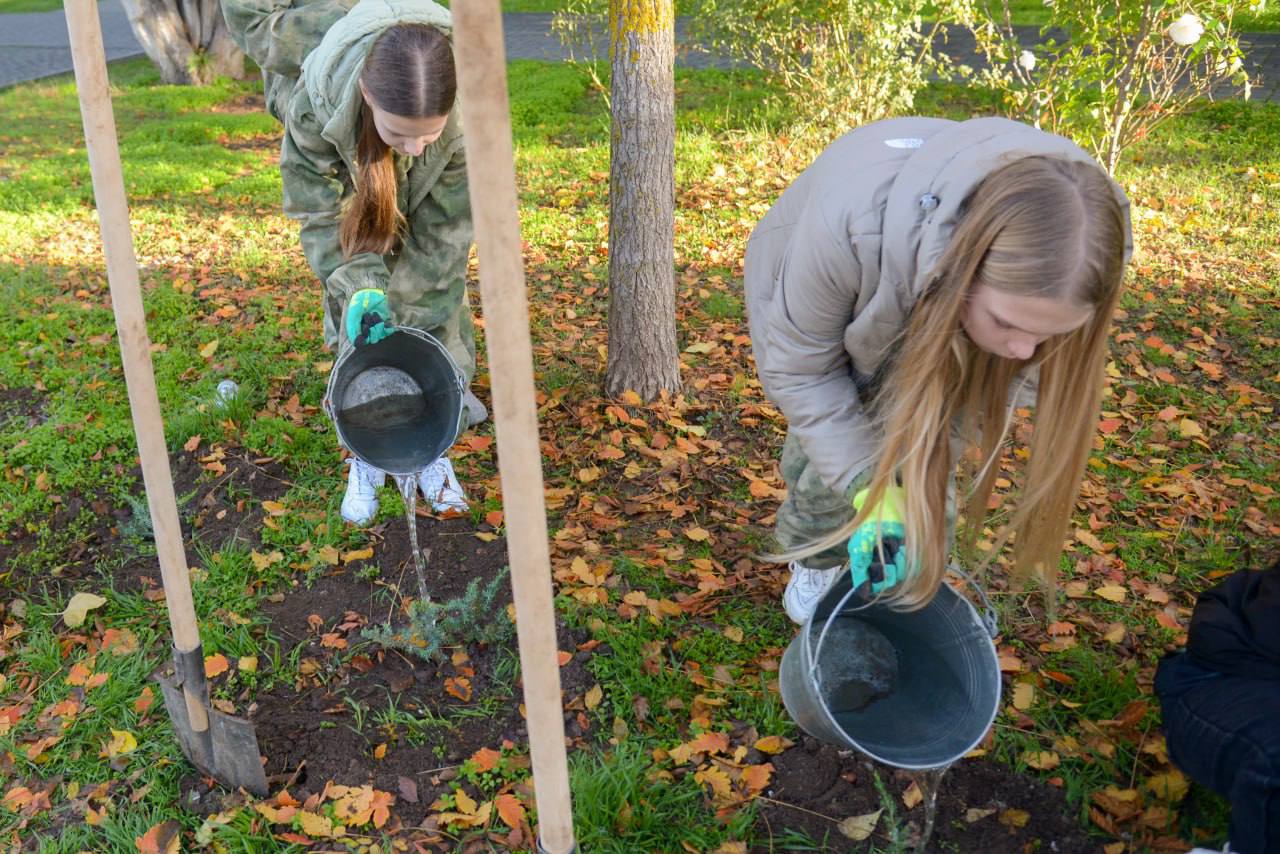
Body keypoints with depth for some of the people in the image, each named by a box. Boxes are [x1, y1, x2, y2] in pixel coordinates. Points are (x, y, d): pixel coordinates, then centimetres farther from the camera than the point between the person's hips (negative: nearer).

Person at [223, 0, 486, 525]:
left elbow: (443, 231, -26)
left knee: (438, 319, 1)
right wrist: (362, 286, -40)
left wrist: (410, 312, -24)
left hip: (425, 212, 1)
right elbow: (321, 215, -26)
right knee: (359, 334, -3)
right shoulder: (315, 103, -40)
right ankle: (367, 457, 16)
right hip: (356, 209, -1)